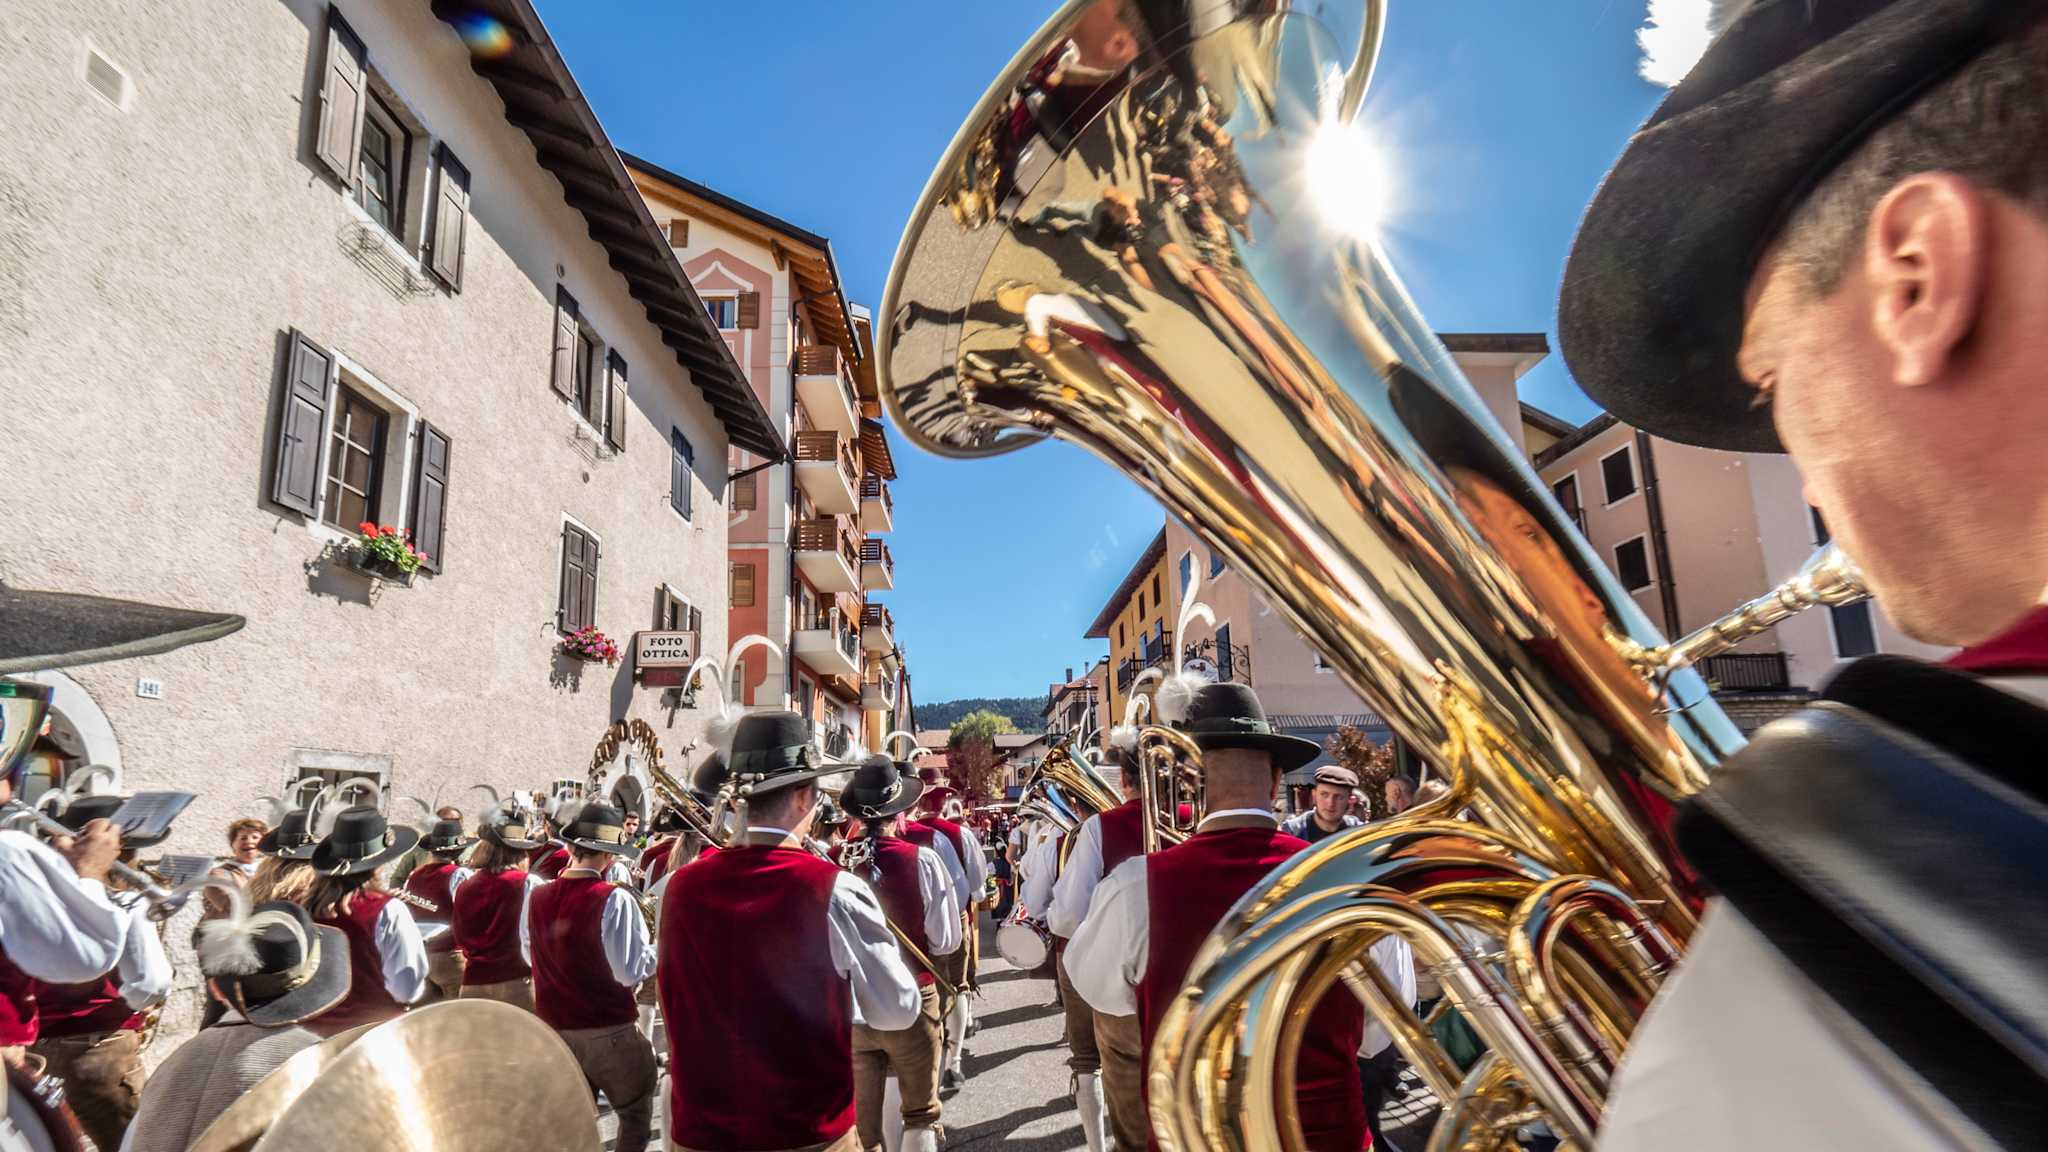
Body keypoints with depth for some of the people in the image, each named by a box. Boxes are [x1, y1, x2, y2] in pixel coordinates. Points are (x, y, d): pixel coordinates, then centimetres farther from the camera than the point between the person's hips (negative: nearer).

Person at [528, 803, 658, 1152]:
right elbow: (630, 972, -20)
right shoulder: (614, 899, -21)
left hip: (554, 1032, 5)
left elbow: (533, 956, 15)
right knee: (636, 1119, 16)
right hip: (610, 1032, -5)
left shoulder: (537, 898, -3)